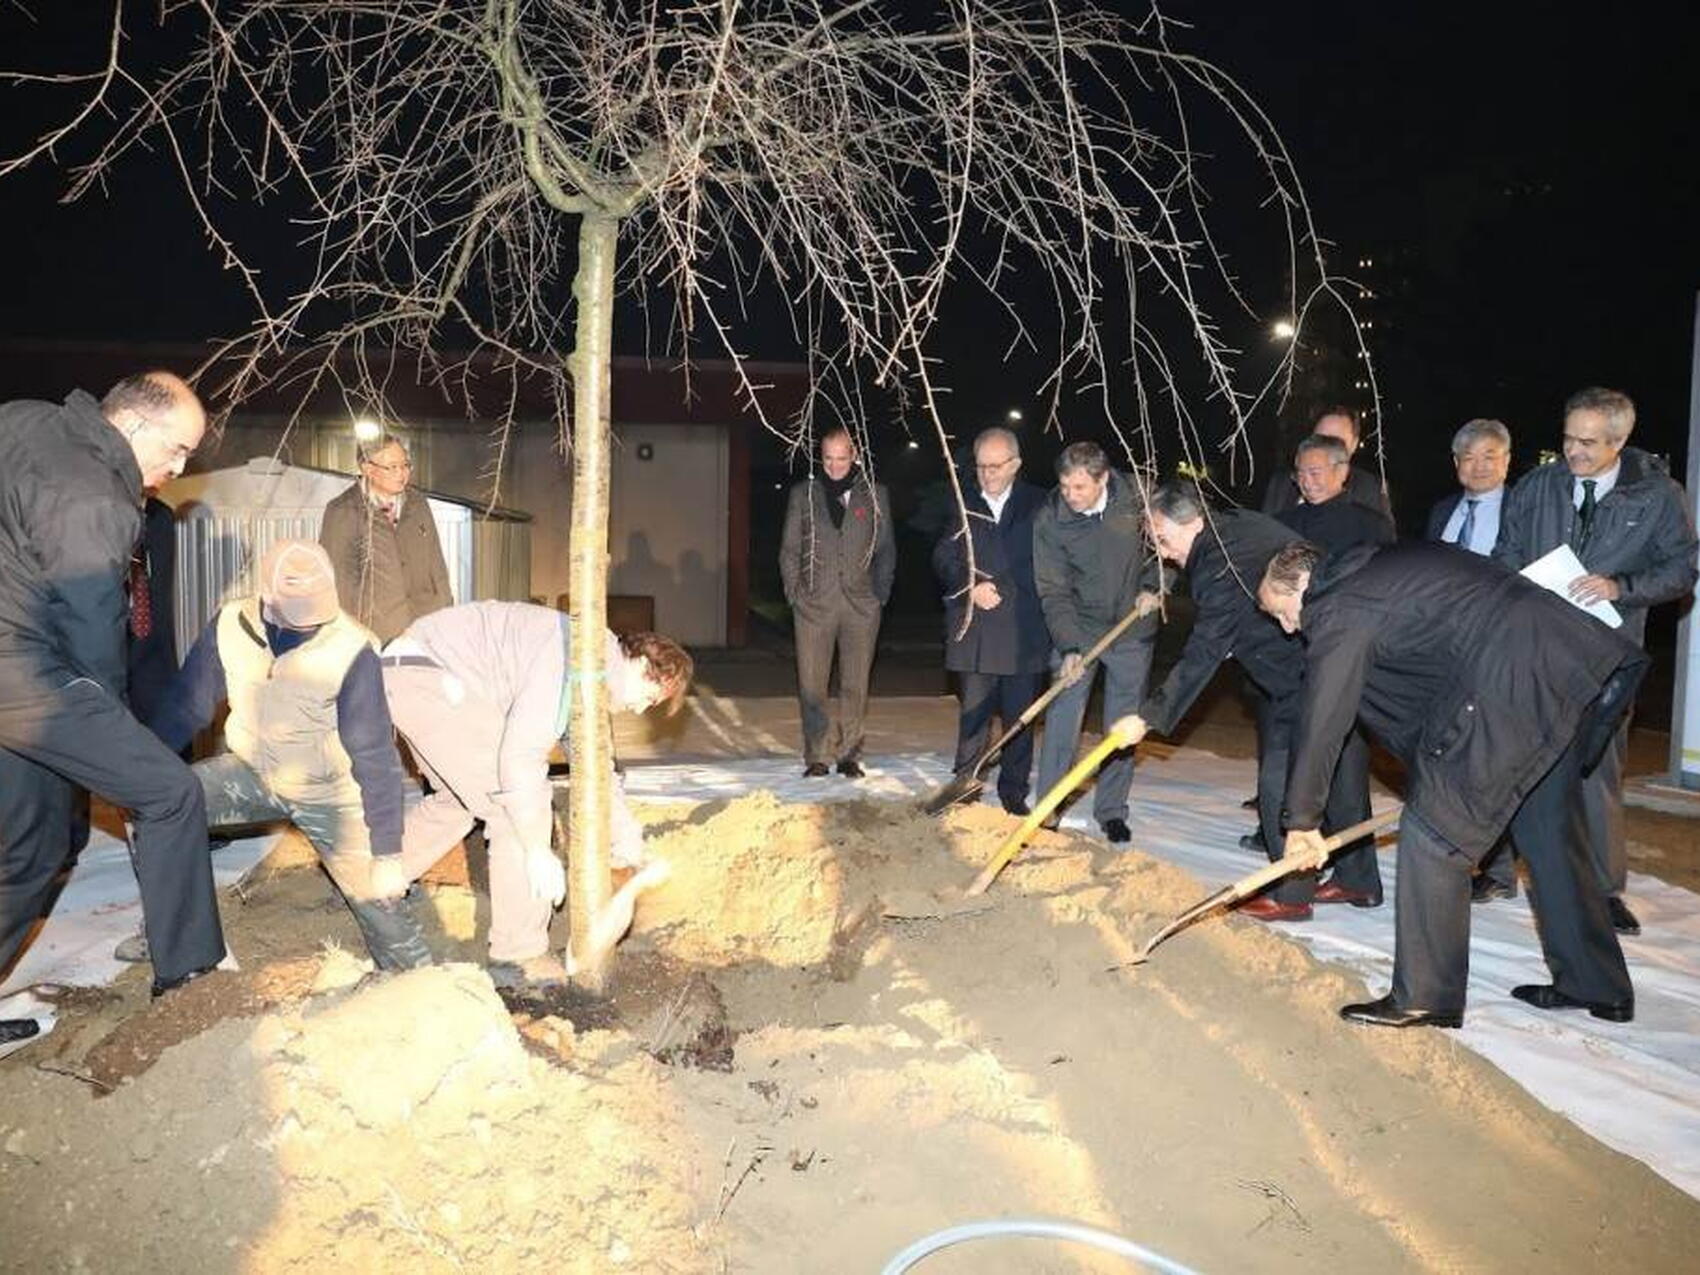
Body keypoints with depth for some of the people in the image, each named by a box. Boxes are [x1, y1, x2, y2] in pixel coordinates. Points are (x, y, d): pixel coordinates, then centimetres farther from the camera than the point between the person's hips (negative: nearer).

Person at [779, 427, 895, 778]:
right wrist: (794, 592, 2)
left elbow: (886, 548, 11)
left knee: (855, 685, 4)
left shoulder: (875, 494, 9)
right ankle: (817, 756, 7)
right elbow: (789, 549, 10)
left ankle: (849, 754, 14)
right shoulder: (803, 493, 8)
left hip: (862, 604, 0)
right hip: (814, 603, 0)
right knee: (812, 684, -2)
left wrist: (880, 592, 1)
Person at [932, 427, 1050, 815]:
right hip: (973, 630, 0)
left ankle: (1014, 792, 18)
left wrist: (1001, 590, -6)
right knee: (974, 712, 3)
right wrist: (971, 588, -12)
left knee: (1020, 716, 6)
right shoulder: (960, 503, 7)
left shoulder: (1038, 505, 4)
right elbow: (943, 558, 5)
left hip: (1024, 632, 0)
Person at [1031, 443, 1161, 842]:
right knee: (1062, 717, -3)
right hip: (1078, 630, -1)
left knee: (1123, 725, 7)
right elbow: (1053, 592, -16)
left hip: (1132, 630, 1)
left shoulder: (1137, 497, -13)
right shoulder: (1049, 520, -16)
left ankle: (1111, 811, 20)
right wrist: (1069, 648, -26)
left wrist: (1154, 587, -10)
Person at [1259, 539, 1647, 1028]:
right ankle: (1594, 985, 34)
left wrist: (1302, 820, 5)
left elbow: (1322, 721, -4)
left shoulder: (1339, 612, -6)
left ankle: (1425, 999, 5)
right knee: (1549, 830, 21)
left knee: (1434, 833, -2)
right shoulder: (1371, 570, 23)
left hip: (1513, 684, -10)